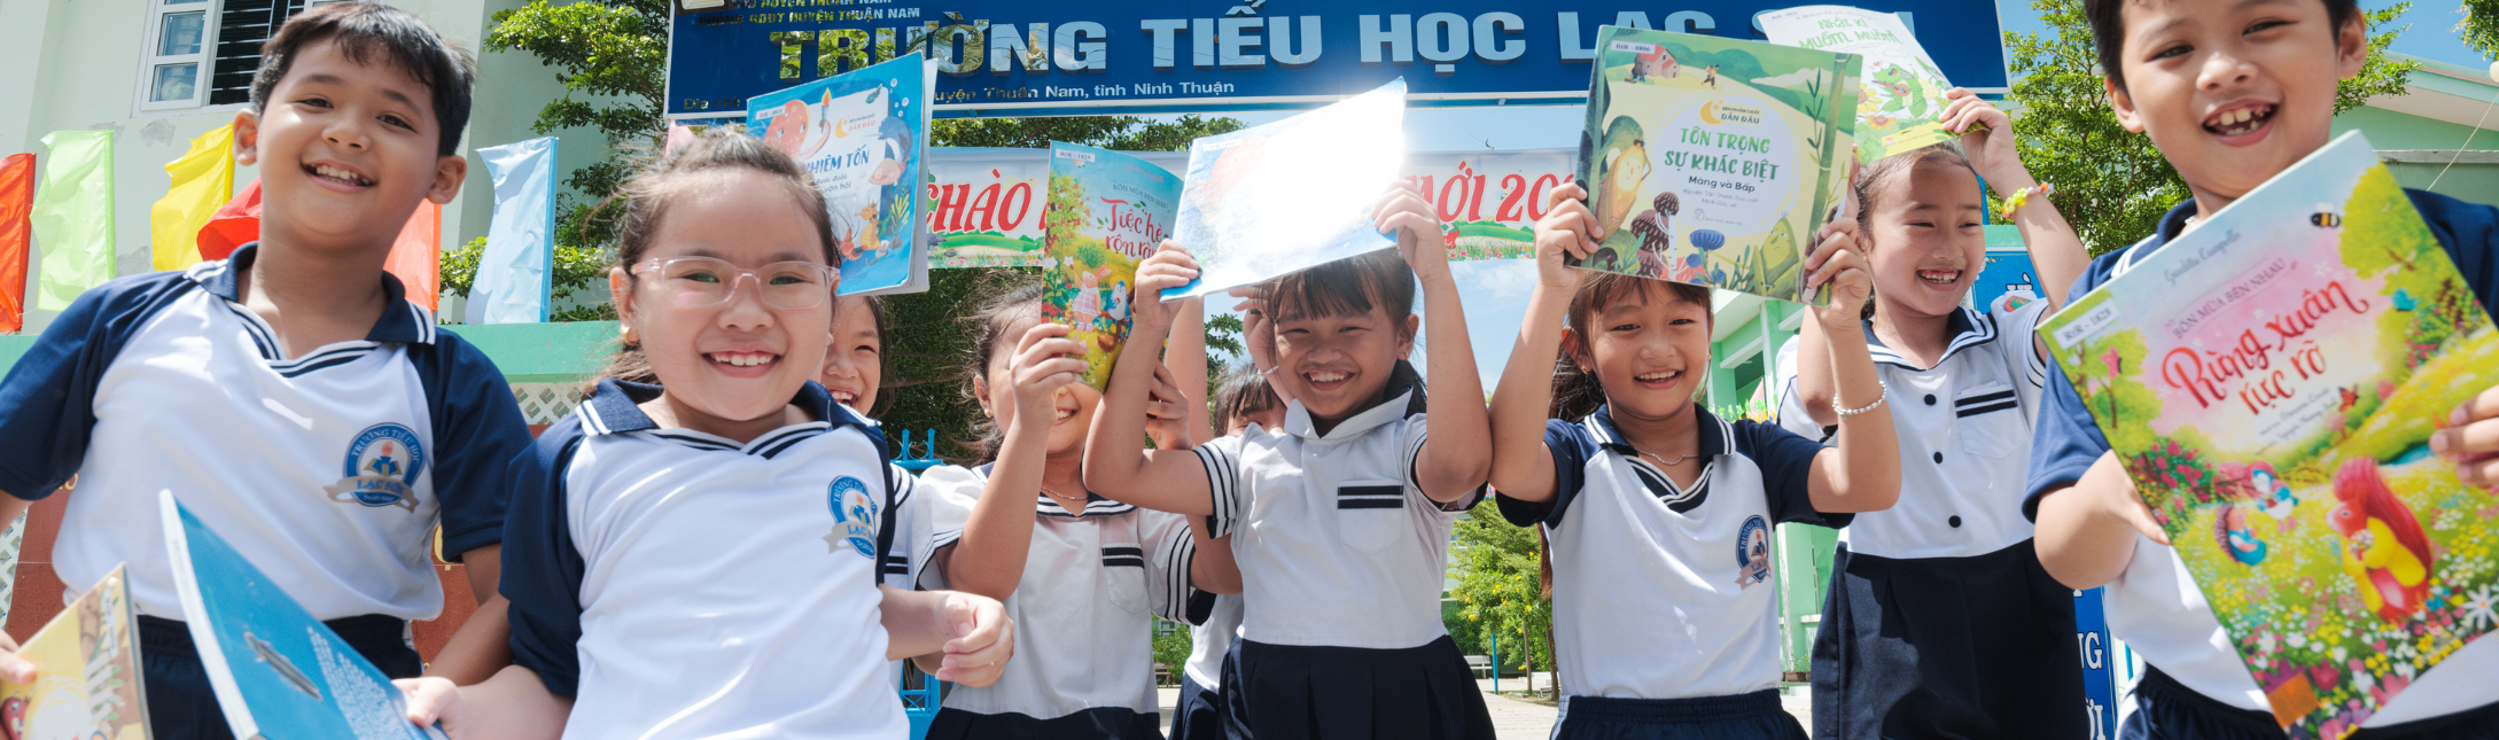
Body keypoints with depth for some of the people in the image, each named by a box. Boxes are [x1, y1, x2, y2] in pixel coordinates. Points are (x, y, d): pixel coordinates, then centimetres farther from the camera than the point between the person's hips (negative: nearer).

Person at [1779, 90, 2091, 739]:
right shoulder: (1832, 356, -2)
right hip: (1889, 633, -2)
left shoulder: (2007, 340, 5)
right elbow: (1822, 399, -26)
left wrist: (2006, 172, -10)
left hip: (2017, 615, 3)